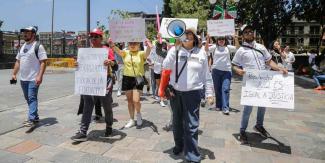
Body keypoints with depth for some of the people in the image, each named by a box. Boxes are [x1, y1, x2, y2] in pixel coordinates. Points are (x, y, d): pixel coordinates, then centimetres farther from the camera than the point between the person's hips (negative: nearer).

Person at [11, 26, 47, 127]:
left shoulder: (38, 46, -8)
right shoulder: (22, 46, 16)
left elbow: (43, 62, -15)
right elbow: (18, 61, 21)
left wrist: (40, 76, -24)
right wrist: (14, 74, 14)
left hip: (33, 79, -8)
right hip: (23, 78, 8)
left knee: (32, 98, -9)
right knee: (28, 99, 13)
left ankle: (32, 119, -7)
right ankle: (35, 117, 24)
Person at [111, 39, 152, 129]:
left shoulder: (141, 53, -1)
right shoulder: (126, 53, 5)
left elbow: (147, 54, -23)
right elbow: (118, 51, -13)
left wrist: (149, 47, -45)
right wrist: (112, 44, -33)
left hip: (138, 78, -3)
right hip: (127, 78, 3)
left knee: (136, 100, -11)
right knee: (129, 100, 11)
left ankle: (139, 114, 21)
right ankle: (131, 120, 26)